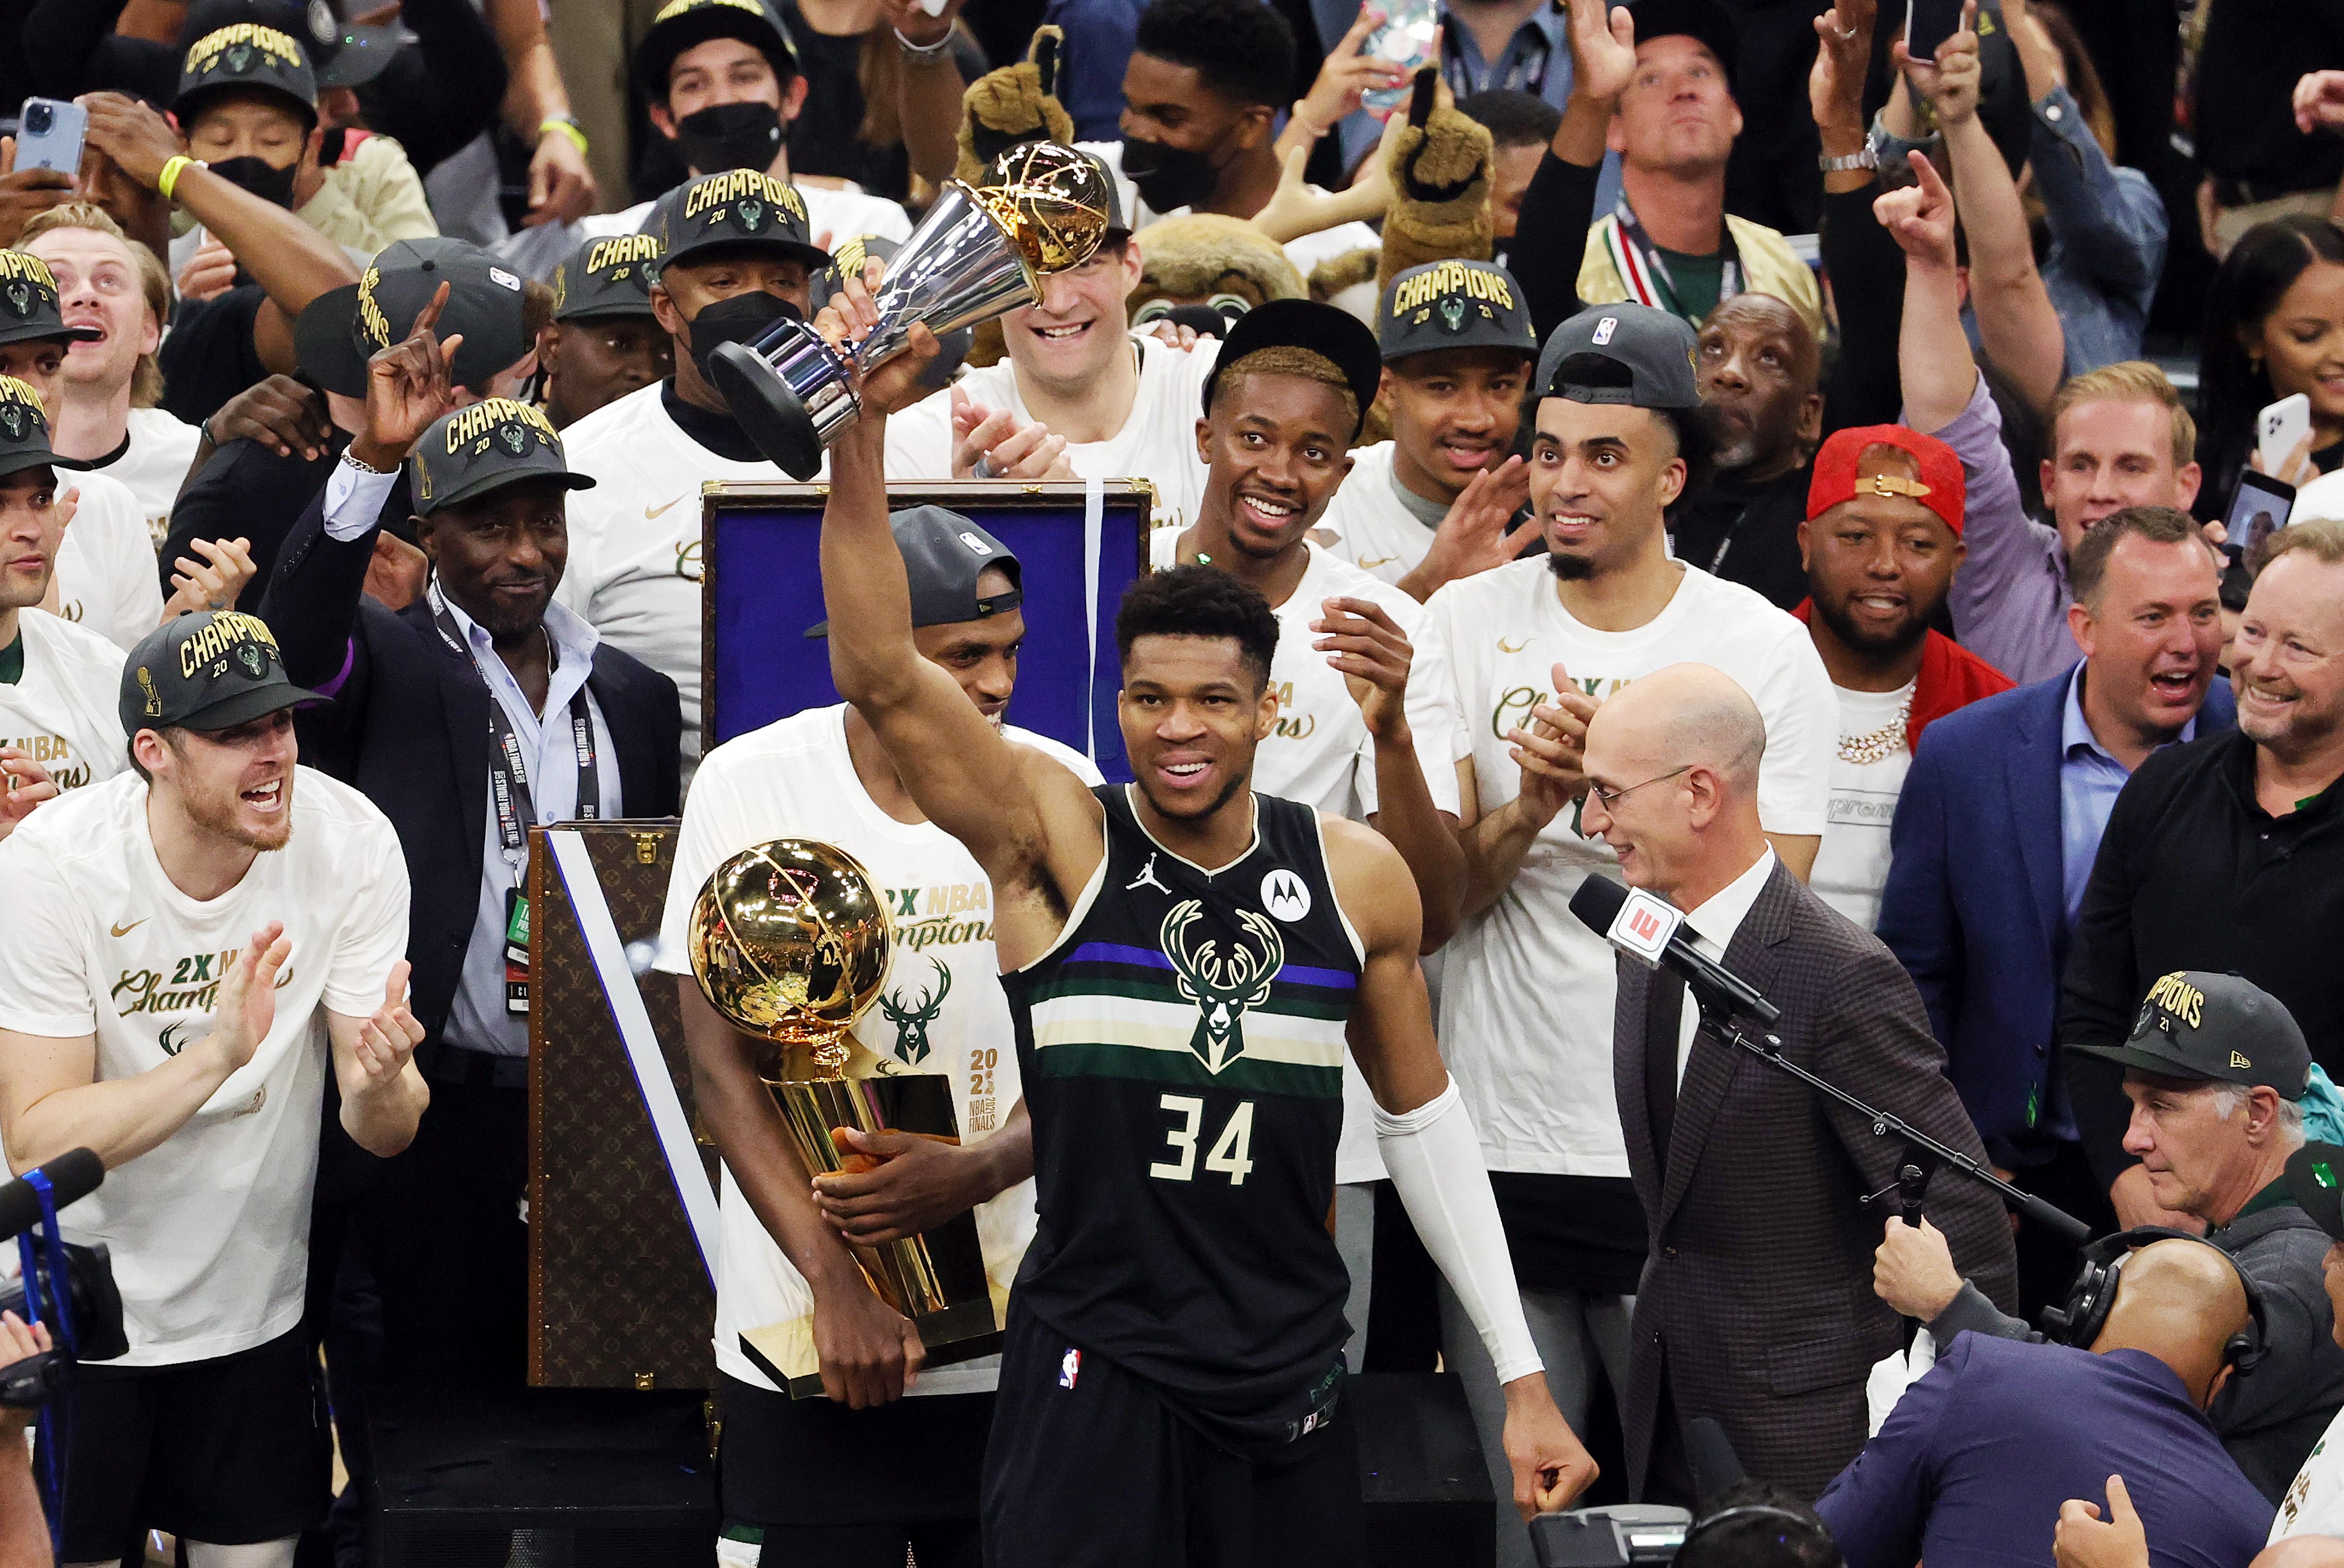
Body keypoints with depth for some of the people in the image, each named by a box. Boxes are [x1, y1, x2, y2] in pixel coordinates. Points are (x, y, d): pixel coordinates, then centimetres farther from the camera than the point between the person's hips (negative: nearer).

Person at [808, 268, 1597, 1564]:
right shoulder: (1057, 838, -5)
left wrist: (1523, 1378, 11)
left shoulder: (1357, 877, 3)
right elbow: (880, 676, -18)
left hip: (1290, 1385, 3)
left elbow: (1425, 1125, 12)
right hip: (1090, 1372, -3)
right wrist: (859, 436, -31)